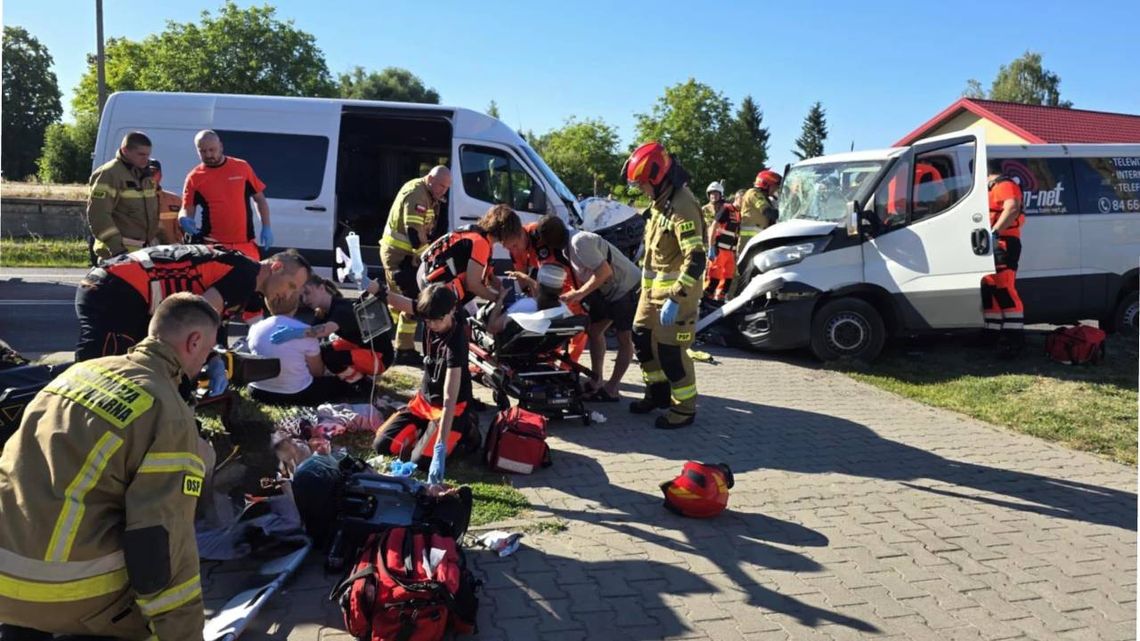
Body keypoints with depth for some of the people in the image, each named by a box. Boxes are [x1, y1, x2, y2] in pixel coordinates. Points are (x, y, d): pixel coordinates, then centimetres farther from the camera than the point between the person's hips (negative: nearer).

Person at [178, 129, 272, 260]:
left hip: (245, 244, 1)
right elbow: (187, 209, 3)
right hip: (212, 245, -1)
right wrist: (184, 220, -20)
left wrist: (266, 227, 1)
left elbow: (260, 199, 10)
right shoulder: (194, 177, 3)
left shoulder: (242, 167, 4)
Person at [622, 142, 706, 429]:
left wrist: (676, 297, -32)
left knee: (670, 351, -6)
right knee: (642, 338, 16)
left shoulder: (682, 206, -22)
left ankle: (685, 408, 8)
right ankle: (659, 392, 32)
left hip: (676, 290, -10)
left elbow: (696, 259, -28)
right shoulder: (660, 201, 11)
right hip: (653, 287, 10)